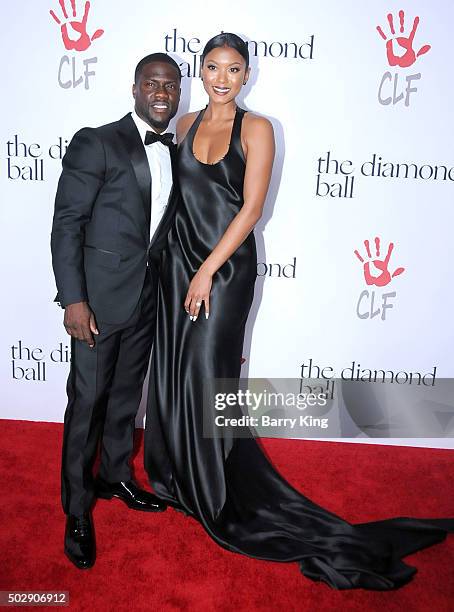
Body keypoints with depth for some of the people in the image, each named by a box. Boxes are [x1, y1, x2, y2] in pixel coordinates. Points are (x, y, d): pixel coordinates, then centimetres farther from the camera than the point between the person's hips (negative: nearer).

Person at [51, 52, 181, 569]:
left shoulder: (174, 153, 10)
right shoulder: (95, 143, -8)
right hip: (99, 295, -6)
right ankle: (77, 509, 21)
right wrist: (74, 299, -17)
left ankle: (115, 477, 39)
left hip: (147, 298, 6)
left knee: (126, 394, 18)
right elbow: (66, 224, -12)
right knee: (87, 400, 3)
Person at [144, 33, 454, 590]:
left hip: (227, 267, -5)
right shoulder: (186, 125, 11)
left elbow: (251, 208, -12)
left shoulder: (255, 128, -5)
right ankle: (179, 478, 32)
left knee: (206, 377, -3)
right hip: (178, 259, 5)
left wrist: (208, 271, -16)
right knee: (174, 372, 10)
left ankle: (221, 496, 19)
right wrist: (181, 263, 10)